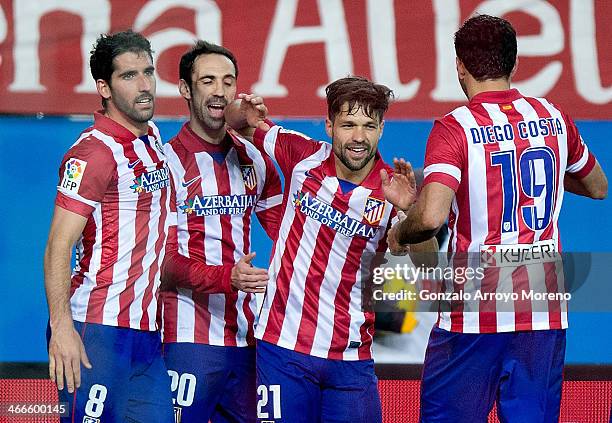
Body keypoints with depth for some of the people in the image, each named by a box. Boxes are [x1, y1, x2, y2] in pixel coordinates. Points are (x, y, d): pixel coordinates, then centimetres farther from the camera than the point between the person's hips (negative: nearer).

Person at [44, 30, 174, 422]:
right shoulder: (94, 152, -11)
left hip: (146, 331, 8)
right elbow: (58, 247, -17)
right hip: (98, 331, -8)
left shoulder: (154, 139, 14)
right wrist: (61, 327, -25)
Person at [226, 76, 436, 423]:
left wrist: (408, 211, -29)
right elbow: (230, 121, 12)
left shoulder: (392, 191, -5)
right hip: (283, 346, 0)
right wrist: (246, 114, -11)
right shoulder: (304, 156, -1)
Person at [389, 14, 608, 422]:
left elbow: (431, 217, -22)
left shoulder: (455, 128, -9)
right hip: (545, 313, 4)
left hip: (475, 313, -4)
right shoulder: (554, 118, 7)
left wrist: (398, 234, -1)